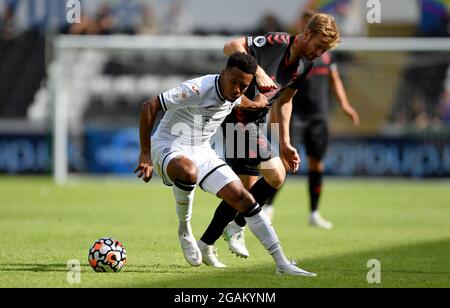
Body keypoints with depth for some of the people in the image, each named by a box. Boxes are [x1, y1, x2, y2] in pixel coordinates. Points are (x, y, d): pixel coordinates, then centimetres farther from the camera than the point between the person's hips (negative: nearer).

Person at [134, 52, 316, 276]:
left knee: (242, 197, -4)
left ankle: (282, 264, -1)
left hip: (202, 152, 7)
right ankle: (184, 231, -15)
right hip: (169, 148, -7)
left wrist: (254, 103, 13)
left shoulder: (234, 96, -1)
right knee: (188, 171, -42)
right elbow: (149, 107, -24)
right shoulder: (198, 89, -26)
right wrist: (145, 154, -22)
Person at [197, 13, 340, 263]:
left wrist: (285, 143, 17)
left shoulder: (304, 65, 7)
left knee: (247, 189, 11)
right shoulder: (276, 43, -19)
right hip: (238, 115, -9)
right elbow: (231, 47, -26)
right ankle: (237, 226, 1)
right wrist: (258, 71, -36)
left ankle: (205, 243, 22)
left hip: (254, 122, 9)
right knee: (275, 175, -16)